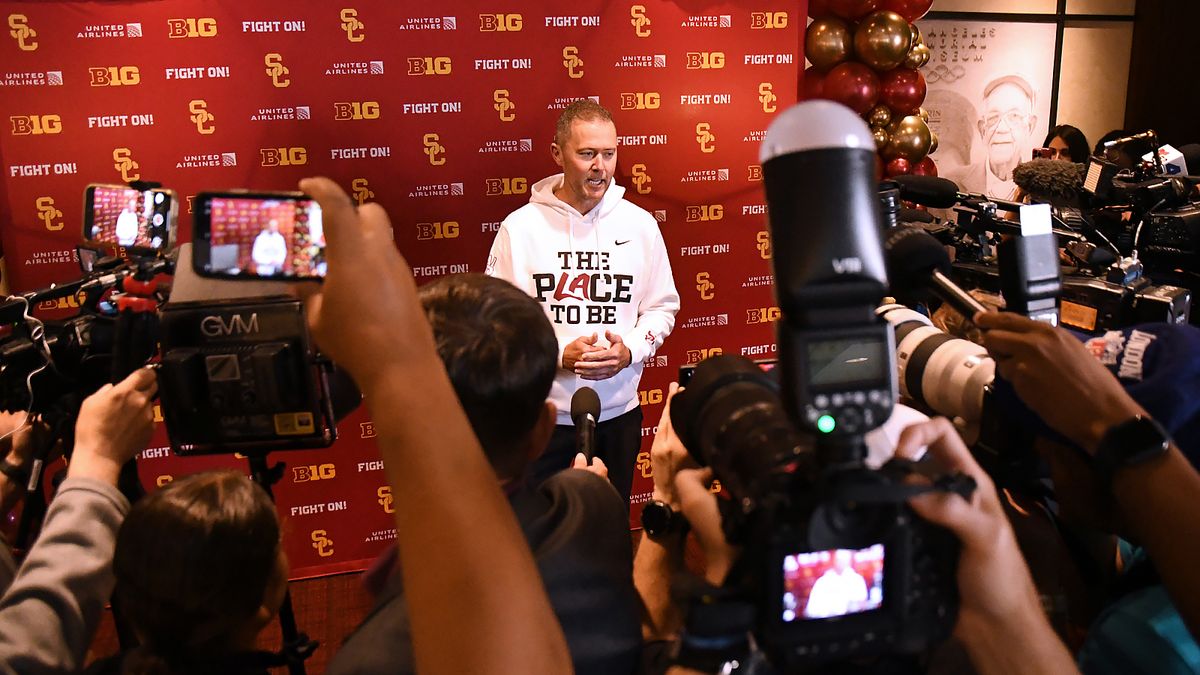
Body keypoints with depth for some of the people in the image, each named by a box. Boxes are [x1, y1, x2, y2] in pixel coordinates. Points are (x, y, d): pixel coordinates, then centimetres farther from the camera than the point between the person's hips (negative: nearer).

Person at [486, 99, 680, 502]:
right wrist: (559, 355, -18)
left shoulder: (640, 224, 1)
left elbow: (662, 307, 7)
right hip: (543, 415, -2)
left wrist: (629, 350, -11)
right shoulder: (520, 227, -7)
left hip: (619, 413, 3)